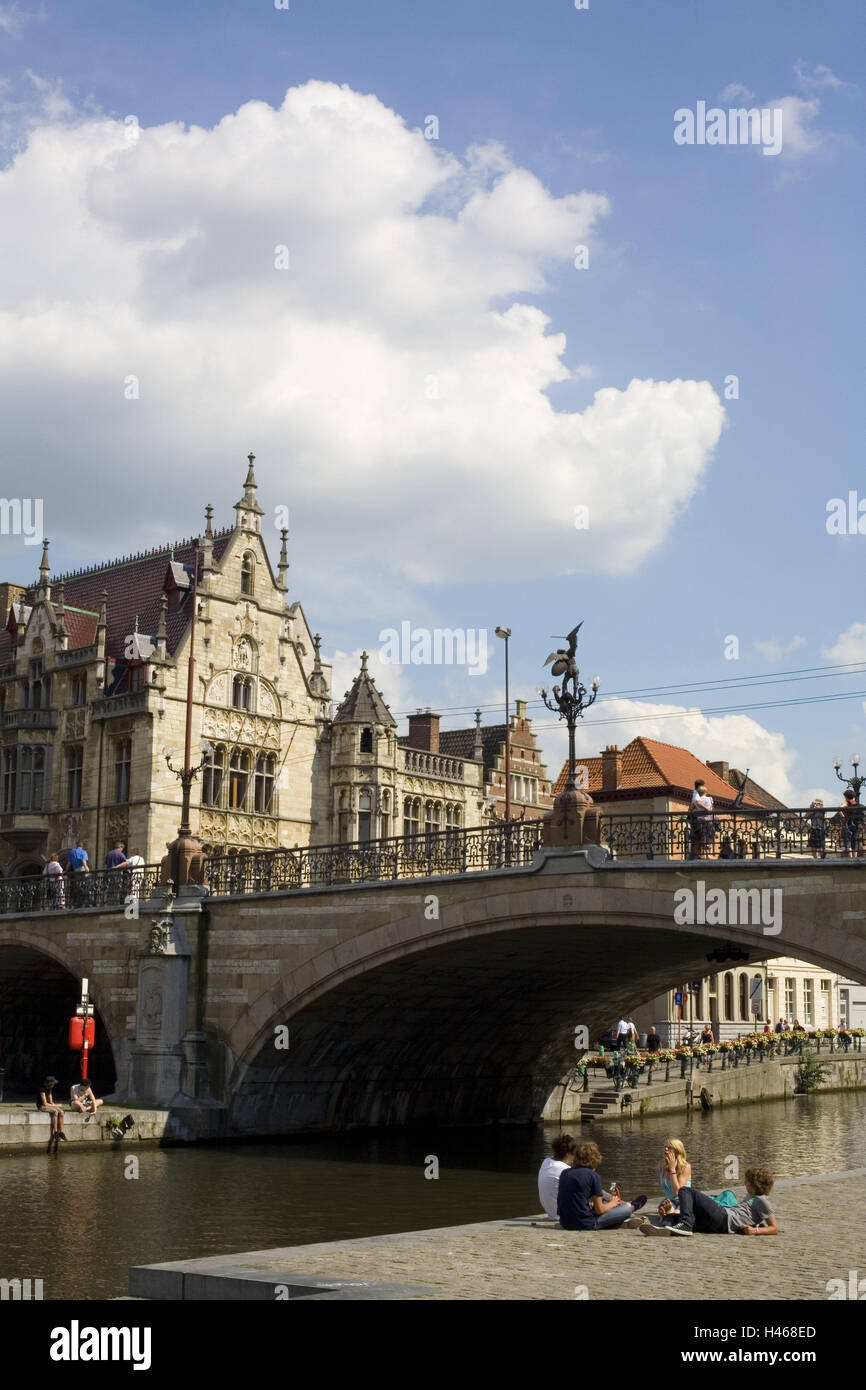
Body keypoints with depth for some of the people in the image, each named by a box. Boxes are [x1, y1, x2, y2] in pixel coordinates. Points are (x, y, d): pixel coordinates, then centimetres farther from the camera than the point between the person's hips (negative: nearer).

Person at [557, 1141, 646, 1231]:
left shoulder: (564, 1173, 6)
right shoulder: (593, 1176, -12)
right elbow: (599, 1210, -8)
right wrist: (612, 1203, 12)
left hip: (565, 1223, 7)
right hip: (585, 1224, -7)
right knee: (626, 1209, 10)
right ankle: (632, 1206, 42)